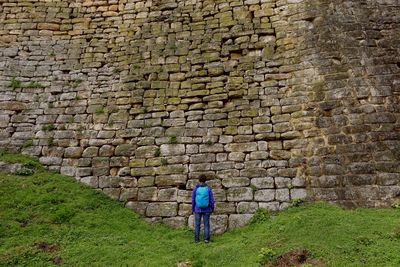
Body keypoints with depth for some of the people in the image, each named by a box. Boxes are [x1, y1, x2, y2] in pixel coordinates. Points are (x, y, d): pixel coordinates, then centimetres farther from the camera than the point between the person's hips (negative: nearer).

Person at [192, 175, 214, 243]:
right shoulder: (208, 188, -7)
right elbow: (211, 200, -5)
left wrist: (193, 208, 7)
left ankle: (197, 239, 12)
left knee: (197, 224, 10)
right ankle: (206, 239, 6)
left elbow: (193, 199, -5)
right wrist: (212, 209, 6)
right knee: (206, 224, 8)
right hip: (206, 209, 0)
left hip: (198, 209, 0)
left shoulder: (195, 188, -7)